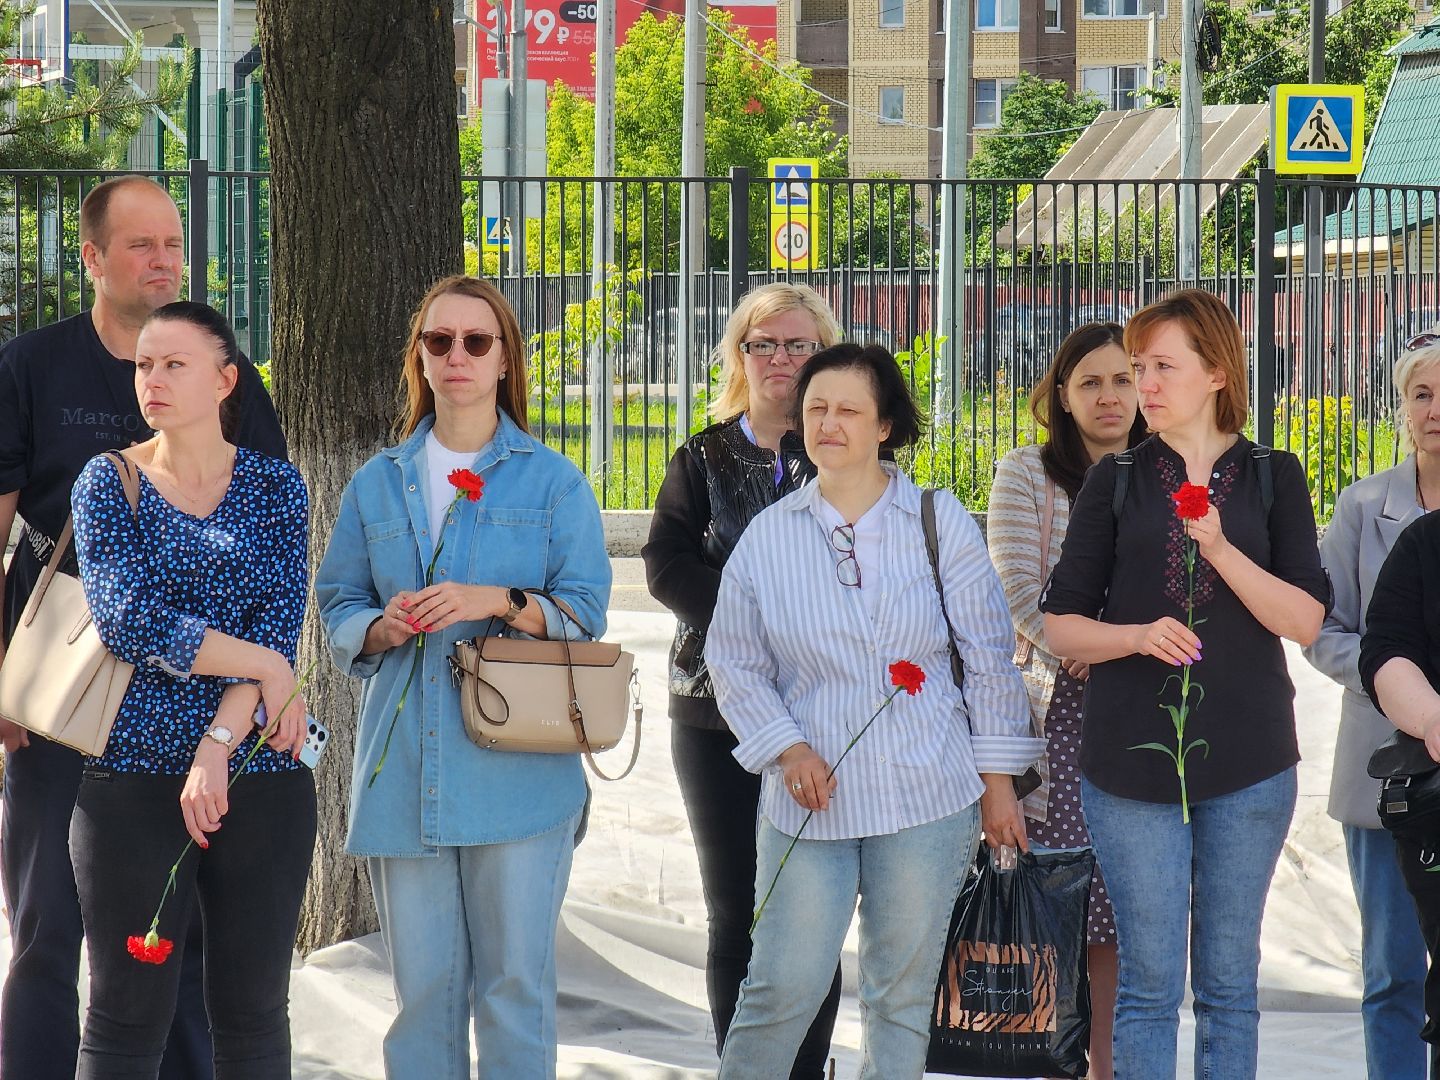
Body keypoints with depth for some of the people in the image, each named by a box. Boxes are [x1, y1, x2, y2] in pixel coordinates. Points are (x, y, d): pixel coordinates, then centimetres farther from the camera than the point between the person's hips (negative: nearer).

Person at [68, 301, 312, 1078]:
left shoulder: (275, 488, 6)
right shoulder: (108, 483, 2)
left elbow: (280, 627, -4)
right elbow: (129, 620, -11)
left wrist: (218, 749, -16)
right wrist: (265, 666, -11)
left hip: (261, 778, 2)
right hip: (134, 774, -2)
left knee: (253, 1007, 5)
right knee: (129, 1012, 0)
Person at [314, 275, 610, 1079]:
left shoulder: (552, 482, 6)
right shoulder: (378, 484, 14)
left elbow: (586, 611, 0)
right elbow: (338, 604, 15)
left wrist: (499, 602, -17)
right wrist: (382, 628, -7)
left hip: (517, 768, -2)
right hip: (406, 767, 2)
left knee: (515, 982, -4)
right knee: (422, 983, 1)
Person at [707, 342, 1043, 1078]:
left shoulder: (940, 523, 1)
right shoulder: (768, 535, 4)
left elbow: (989, 657, 4)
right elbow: (734, 664, 9)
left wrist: (997, 780, 3)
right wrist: (787, 748, -6)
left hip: (928, 797, 0)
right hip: (810, 798, 0)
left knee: (904, 991, 6)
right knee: (783, 985, -4)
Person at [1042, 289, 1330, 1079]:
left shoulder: (1272, 478, 6)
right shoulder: (1115, 480, 6)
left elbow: (1306, 621, -3)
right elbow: (1061, 626, 5)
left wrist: (1221, 550, -16)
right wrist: (1137, 635, -14)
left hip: (1248, 762, 0)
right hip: (1131, 758, 0)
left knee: (1229, 982, 6)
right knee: (1150, 981, 0)